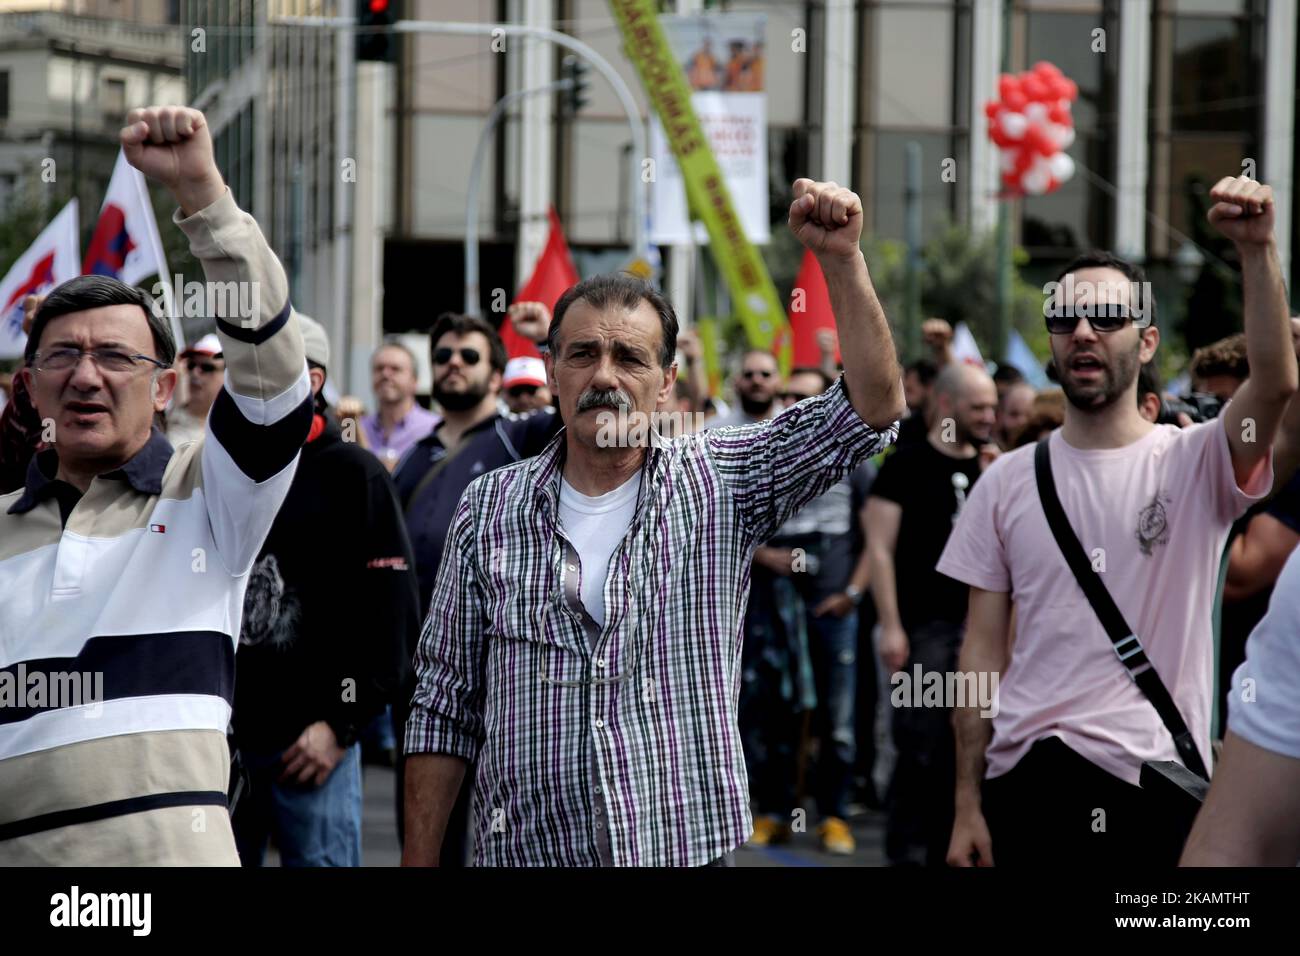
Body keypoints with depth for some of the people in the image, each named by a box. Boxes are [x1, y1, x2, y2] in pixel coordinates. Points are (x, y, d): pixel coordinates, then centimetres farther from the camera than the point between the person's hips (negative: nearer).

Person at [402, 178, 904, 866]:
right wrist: (418, 863, 0)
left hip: (687, 847, 0)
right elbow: (444, 710, 5)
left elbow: (874, 404, -6)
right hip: (525, 852, 0)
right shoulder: (489, 509, 2)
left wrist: (841, 260, -16)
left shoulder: (716, 484, 1)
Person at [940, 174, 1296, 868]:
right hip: (1026, 780, 2)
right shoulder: (1009, 481, 8)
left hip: (1155, 784, -2)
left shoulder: (1193, 462, 0)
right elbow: (984, 650, 7)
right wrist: (967, 804, 2)